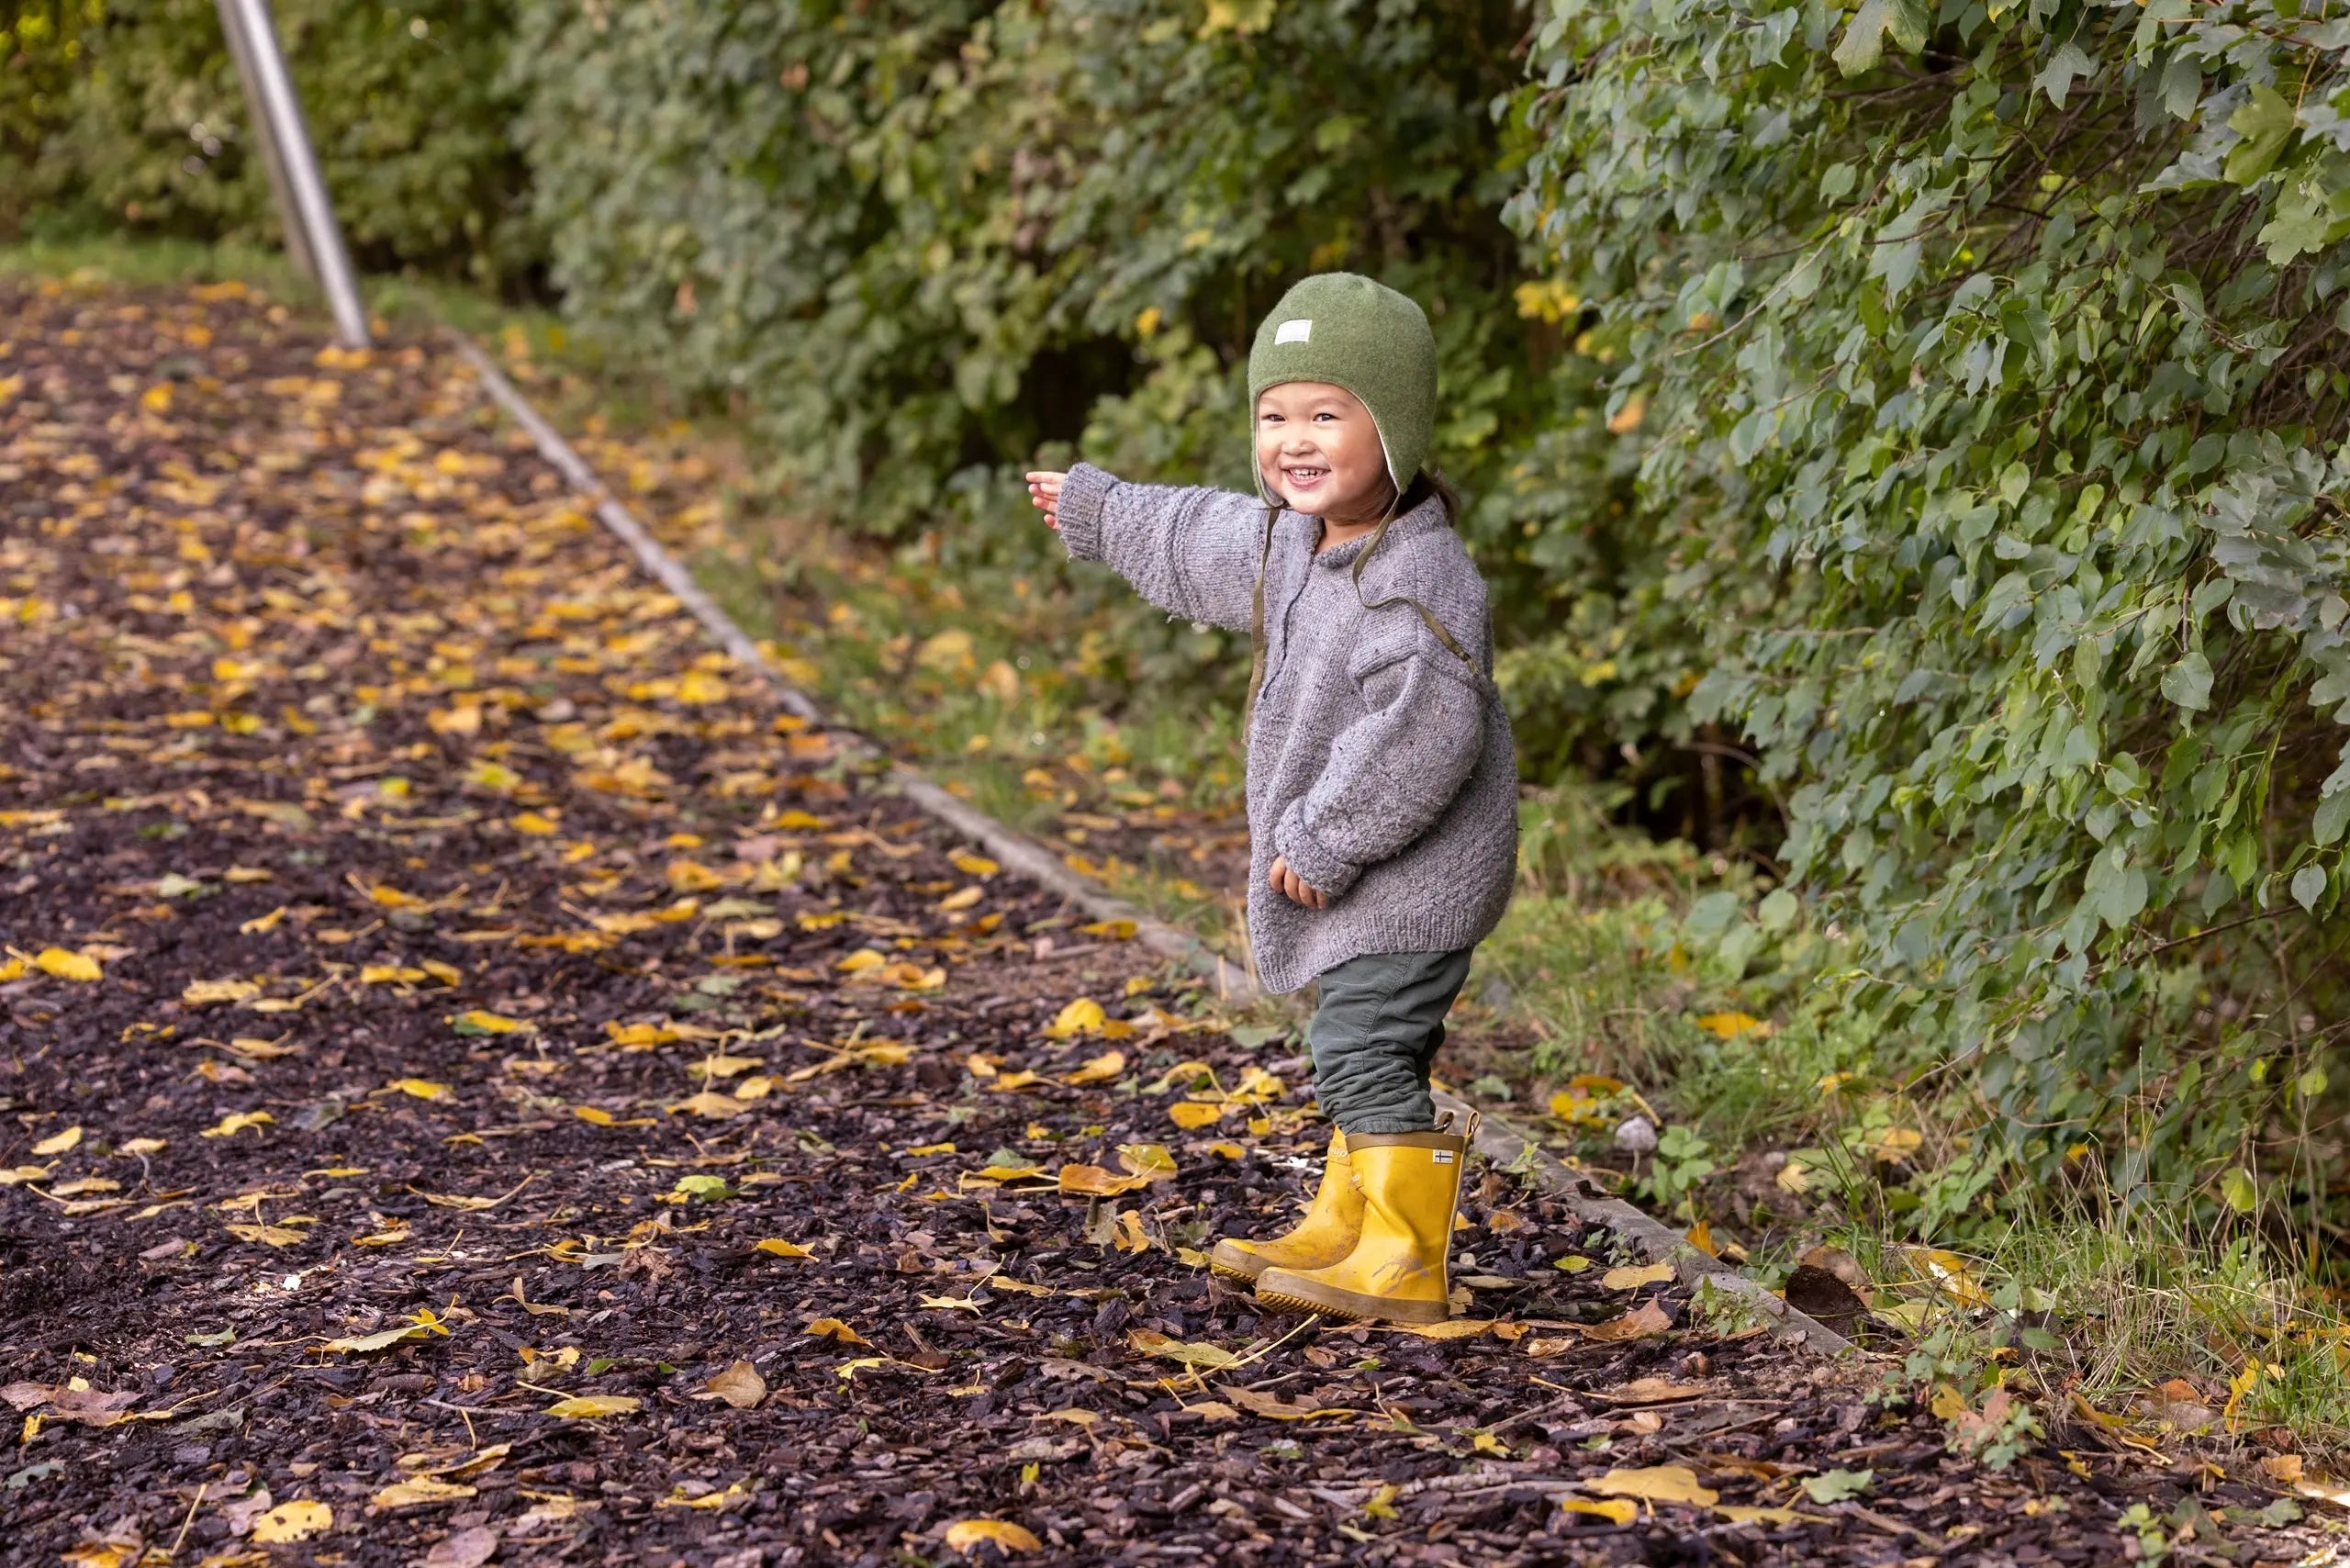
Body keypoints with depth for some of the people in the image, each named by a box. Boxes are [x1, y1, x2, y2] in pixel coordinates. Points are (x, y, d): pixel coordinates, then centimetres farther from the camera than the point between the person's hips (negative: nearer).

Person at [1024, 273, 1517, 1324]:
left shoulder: (1419, 581, -24)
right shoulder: (1288, 540, 7)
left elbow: (1419, 734, -31)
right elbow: (1197, 543, 29)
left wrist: (1323, 840, -25)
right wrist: (1095, 512, 43)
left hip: (1414, 875, -10)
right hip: (1344, 870, 10)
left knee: (1366, 1048, -13)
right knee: (1356, 1050, 19)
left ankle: (1403, 1266, -10)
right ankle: (1344, 1226, 31)